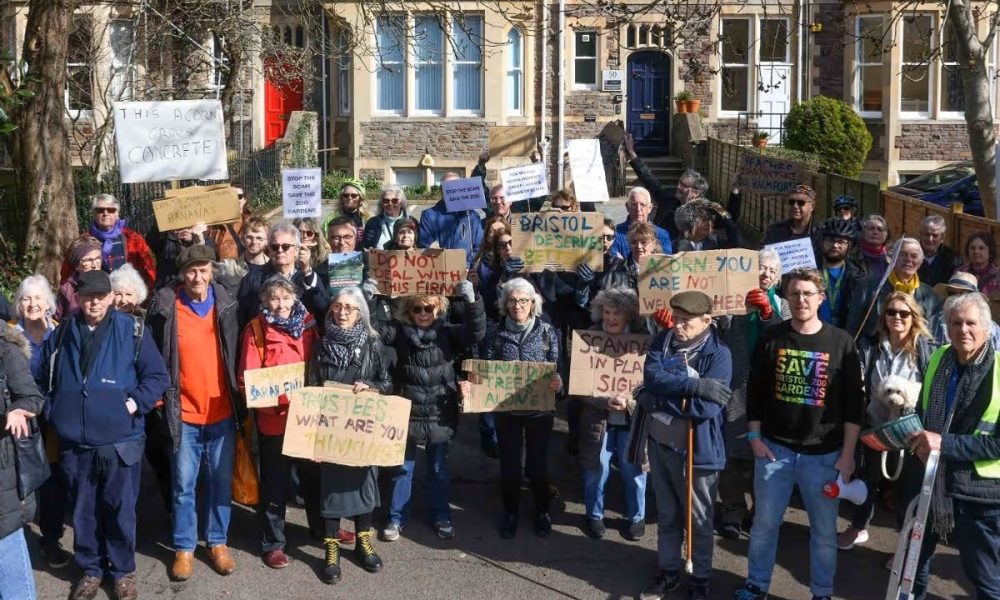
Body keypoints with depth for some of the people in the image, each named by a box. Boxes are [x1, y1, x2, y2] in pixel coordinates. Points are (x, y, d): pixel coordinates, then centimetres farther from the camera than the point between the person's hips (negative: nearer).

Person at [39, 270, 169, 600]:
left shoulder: (132, 330, -4)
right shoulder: (61, 334, 6)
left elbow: (158, 376, -2)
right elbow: (45, 379, 17)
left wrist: (136, 402, -13)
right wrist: (52, 411, 5)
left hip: (119, 440, -3)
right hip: (74, 442, 3)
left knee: (120, 509, 7)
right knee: (83, 510, 13)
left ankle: (123, 571, 23)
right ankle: (90, 569, 29)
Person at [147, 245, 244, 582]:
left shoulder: (226, 304, -1)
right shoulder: (166, 307, -6)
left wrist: (239, 396, 5)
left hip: (222, 412, 2)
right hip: (184, 413, -1)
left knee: (221, 482, 11)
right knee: (183, 485, 7)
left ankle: (218, 542, 24)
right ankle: (184, 547, 19)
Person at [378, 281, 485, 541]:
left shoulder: (448, 332, -3)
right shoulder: (400, 331, -3)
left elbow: (475, 333, -17)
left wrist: (472, 302, -32)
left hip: (439, 414, 0)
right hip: (406, 412, 0)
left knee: (438, 469, 14)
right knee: (402, 468, 11)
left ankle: (441, 517, 28)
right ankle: (396, 518, 23)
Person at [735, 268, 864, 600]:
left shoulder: (841, 342, -5)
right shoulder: (771, 338, -1)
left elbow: (854, 402, -2)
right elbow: (755, 390, 6)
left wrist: (848, 453, -4)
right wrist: (755, 437, 1)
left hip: (824, 453, -1)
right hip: (774, 447, 1)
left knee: (824, 529, 8)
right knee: (764, 522, 9)